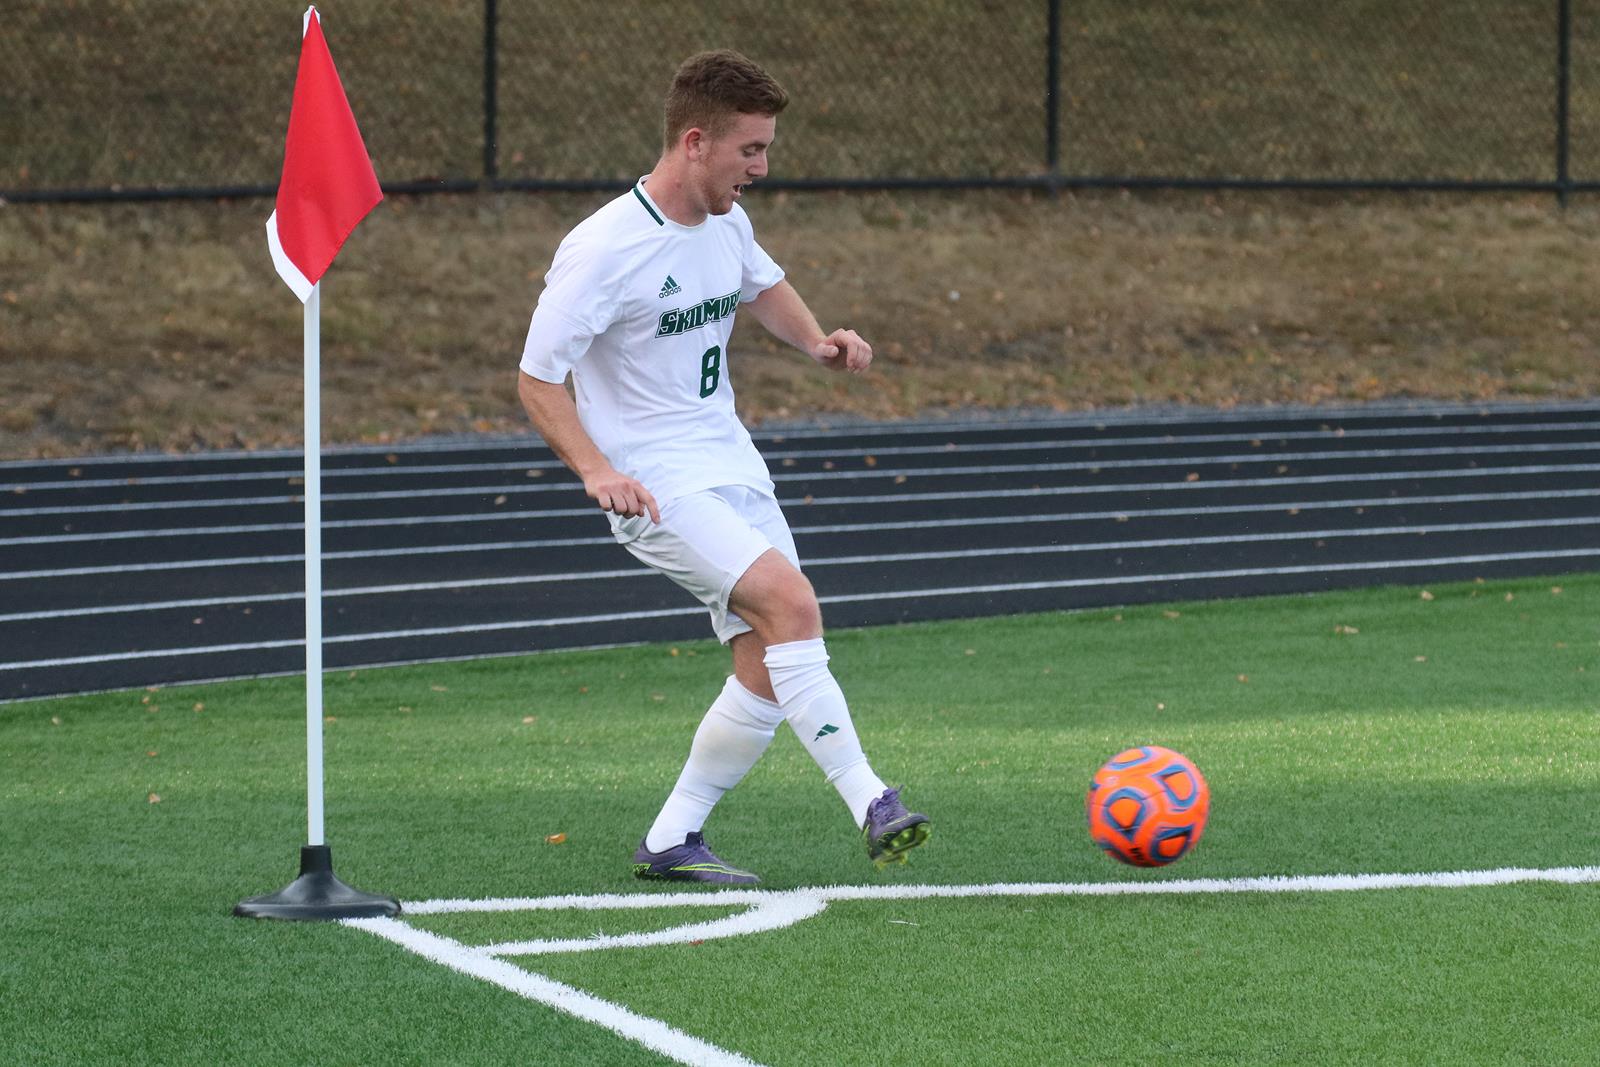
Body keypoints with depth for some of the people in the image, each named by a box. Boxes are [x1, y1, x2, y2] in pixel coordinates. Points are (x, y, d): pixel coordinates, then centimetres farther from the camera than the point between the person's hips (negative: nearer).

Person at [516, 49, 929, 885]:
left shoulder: (724, 221, 5)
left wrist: (816, 341, 9)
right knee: (792, 602, -26)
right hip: (656, 485, -8)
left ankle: (672, 842, 13)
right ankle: (872, 806, -27)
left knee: (769, 670, 0)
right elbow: (537, 378, -15)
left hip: (731, 466, 8)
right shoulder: (605, 250, -18)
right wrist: (595, 469, -29)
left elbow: (762, 286, 29)